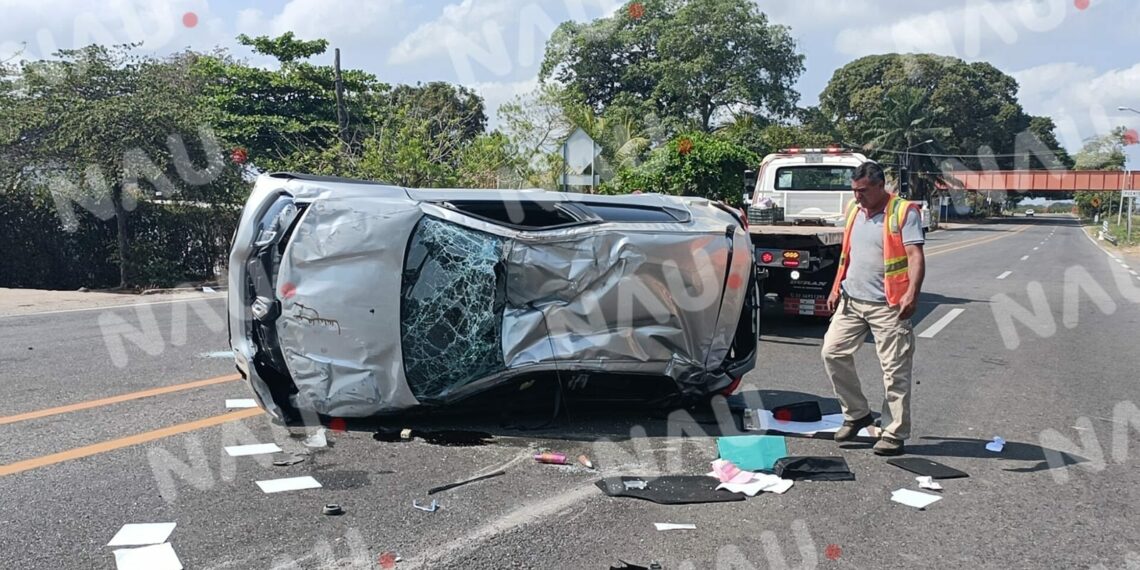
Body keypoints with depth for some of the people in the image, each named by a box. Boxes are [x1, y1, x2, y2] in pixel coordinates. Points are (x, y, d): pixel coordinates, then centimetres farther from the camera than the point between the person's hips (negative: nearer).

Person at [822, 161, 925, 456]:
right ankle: (857, 413, 21)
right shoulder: (854, 210, 12)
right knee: (833, 352, 5)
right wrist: (836, 288, 18)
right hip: (851, 300, 7)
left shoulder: (904, 212, -9)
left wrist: (912, 293, -32)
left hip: (887, 305, -7)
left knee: (895, 370, -1)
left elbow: (915, 255, -18)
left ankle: (896, 434, 10)